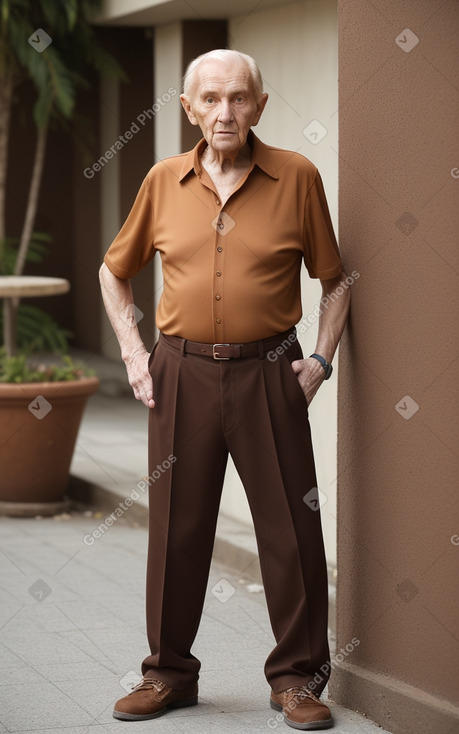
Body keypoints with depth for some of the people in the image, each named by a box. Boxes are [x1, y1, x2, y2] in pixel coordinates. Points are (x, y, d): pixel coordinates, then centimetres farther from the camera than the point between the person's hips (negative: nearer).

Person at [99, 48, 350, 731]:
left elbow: (335, 279, 9)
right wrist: (133, 353, 8)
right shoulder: (164, 181, 5)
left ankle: (298, 675, 14)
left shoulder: (297, 176, 0)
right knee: (176, 526, 7)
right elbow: (114, 271, 18)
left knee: (292, 526, 1)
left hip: (268, 372, -1)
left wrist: (321, 358, -1)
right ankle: (170, 671, 20)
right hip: (182, 373, 2)